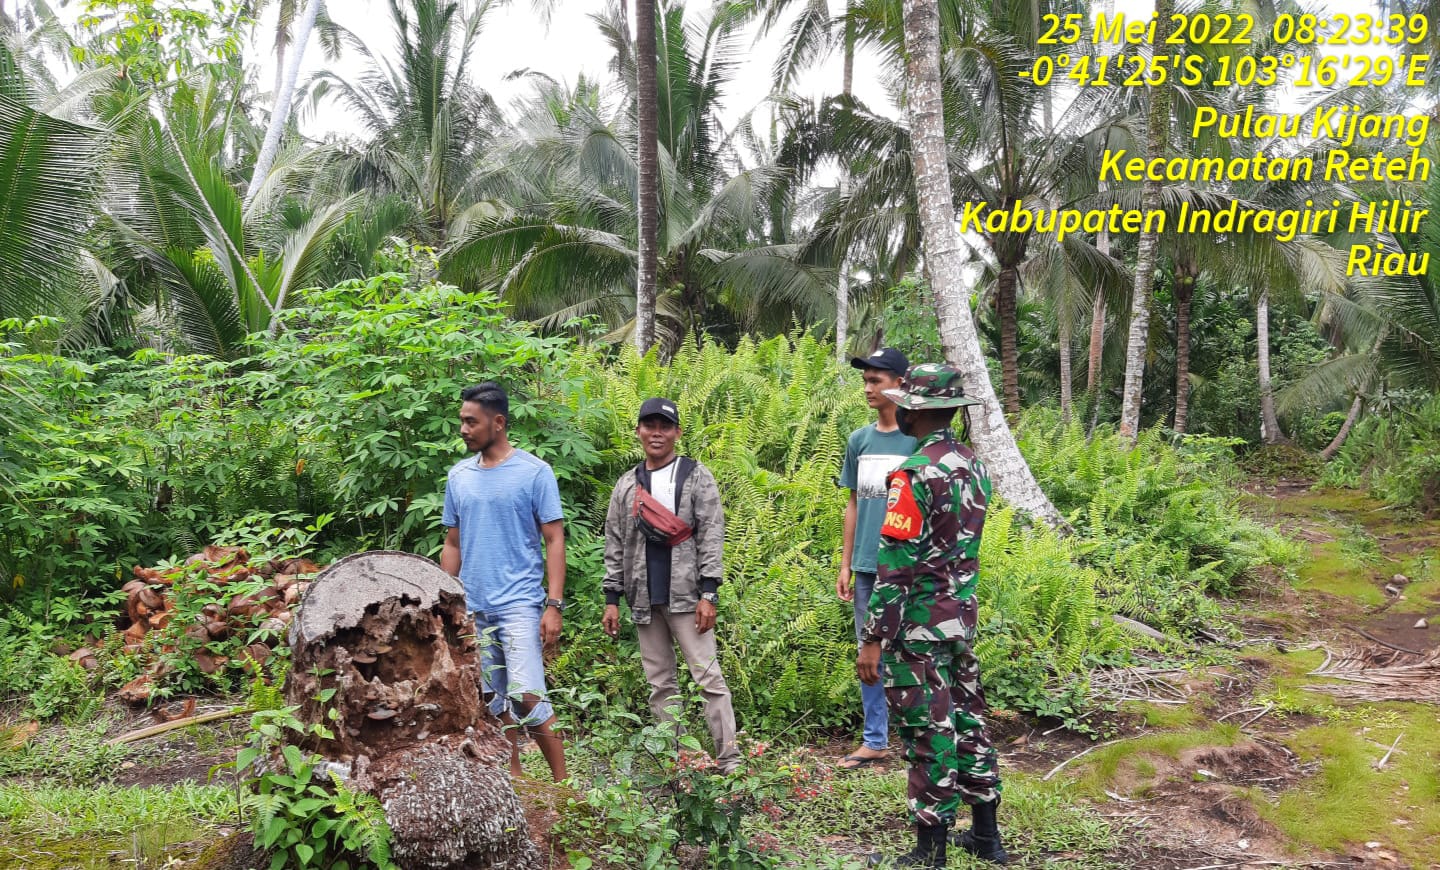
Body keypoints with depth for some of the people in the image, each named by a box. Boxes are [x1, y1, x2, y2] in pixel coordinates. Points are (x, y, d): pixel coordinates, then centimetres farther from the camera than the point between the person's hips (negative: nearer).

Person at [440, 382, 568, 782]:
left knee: (526, 697, -12)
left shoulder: (535, 472, -5)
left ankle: (562, 781, 1)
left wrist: (554, 605, -12)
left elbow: (555, 540, -5)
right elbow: (453, 544, 16)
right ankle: (513, 778, 25)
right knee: (493, 700, 11)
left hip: (520, 605, -5)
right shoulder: (459, 475, 10)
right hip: (472, 609, 5)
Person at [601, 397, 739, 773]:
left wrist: (708, 594, -12)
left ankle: (729, 759, -3)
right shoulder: (626, 485, 13)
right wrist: (612, 599, 7)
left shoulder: (696, 477, 1)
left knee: (708, 677, -6)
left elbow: (711, 537, -4)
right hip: (644, 598, 5)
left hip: (686, 595, -4)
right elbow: (615, 545, 13)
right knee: (660, 684, 8)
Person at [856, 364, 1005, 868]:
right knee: (967, 718, 17)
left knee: (928, 731, 0)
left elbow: (896, 565, -21)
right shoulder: (975, 466, 7)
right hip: (963, 614, 8)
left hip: (920, 620, -8)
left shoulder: (915, 473, -19)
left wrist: (873, 638, -17)